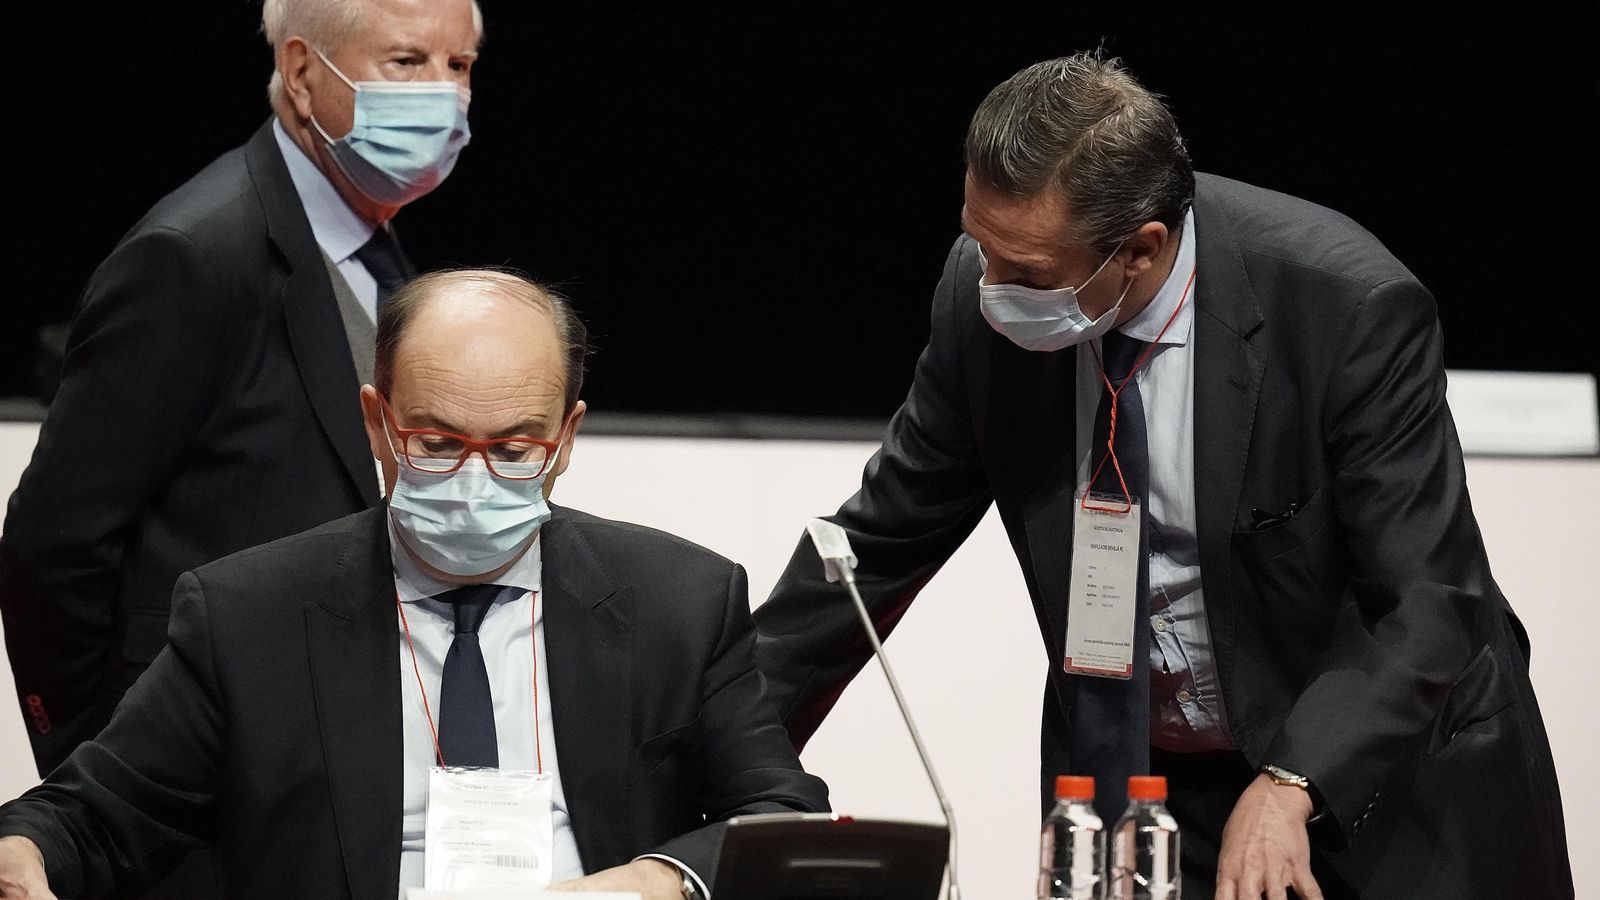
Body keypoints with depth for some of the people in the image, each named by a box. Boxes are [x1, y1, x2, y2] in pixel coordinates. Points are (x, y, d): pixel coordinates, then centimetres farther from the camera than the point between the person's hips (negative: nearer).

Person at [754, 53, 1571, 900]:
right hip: (1133, 774, 3)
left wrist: (1290, 789, -35)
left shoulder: (1349, 306, -25)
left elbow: (1424, 603, -23)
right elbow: (886, 535, 1)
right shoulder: (985, 294, -12)